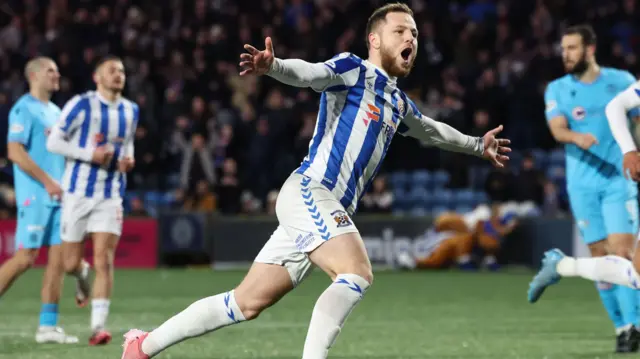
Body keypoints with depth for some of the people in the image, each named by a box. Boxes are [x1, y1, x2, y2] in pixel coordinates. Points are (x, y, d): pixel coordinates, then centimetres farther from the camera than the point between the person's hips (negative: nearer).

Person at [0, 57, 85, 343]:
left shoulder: (55, 111, 18)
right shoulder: (24, 109, -8)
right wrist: (47, 182, -18)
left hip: (58, 195, 8)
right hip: (34, 195, -8)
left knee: (58, 258, 2)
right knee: (25, 258, -11)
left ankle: (48, 327, 3)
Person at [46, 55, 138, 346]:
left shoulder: (131, 111, 8)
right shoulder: (81, 105, -7)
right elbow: (53, 142, -7)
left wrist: (128, 159, 3)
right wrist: (89, 154, -19)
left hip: (110, 195, 2)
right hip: (79, 190, -2)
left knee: (104, 261, -12)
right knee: (70, 264, 5)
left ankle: (98, 327, -12)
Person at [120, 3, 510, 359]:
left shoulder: (398, 103, 21)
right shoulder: (354, 70, -4)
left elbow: (431, 130, 43)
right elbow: (309, 73, -24)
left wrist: (477, 145, 54)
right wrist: (273, 65, -45)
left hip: (331, 211, 8)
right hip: (309, 192, -8)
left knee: (246, 304, 6)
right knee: (358, 274, -28)